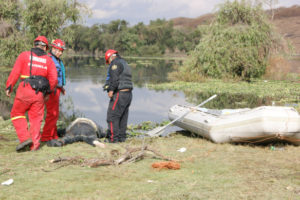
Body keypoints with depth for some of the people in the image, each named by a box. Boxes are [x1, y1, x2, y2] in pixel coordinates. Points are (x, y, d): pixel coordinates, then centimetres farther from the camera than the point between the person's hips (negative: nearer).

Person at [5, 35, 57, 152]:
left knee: (17, 114, 13)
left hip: (25, 90, -2)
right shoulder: (48, 60, 9)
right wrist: (48, 92, 14)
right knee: (36, 118, 10)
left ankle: (25, 138, 0)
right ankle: (34, 145, 7)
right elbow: (54, 79, 1)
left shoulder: (24, 55, 3)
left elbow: (15, 72, -5)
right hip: (40, 93, 2)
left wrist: (9, 87, 1)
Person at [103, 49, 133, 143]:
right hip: (128, 93, 10)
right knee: (123, 117, 12)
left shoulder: (115, 63, -5)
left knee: (112, 116, -7)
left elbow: (115, 78, -19)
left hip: (119, 93, -10)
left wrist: (111, 90, -23)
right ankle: (122, 137, 15)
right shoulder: (125, 63, 24)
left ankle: (113, 138, -8)